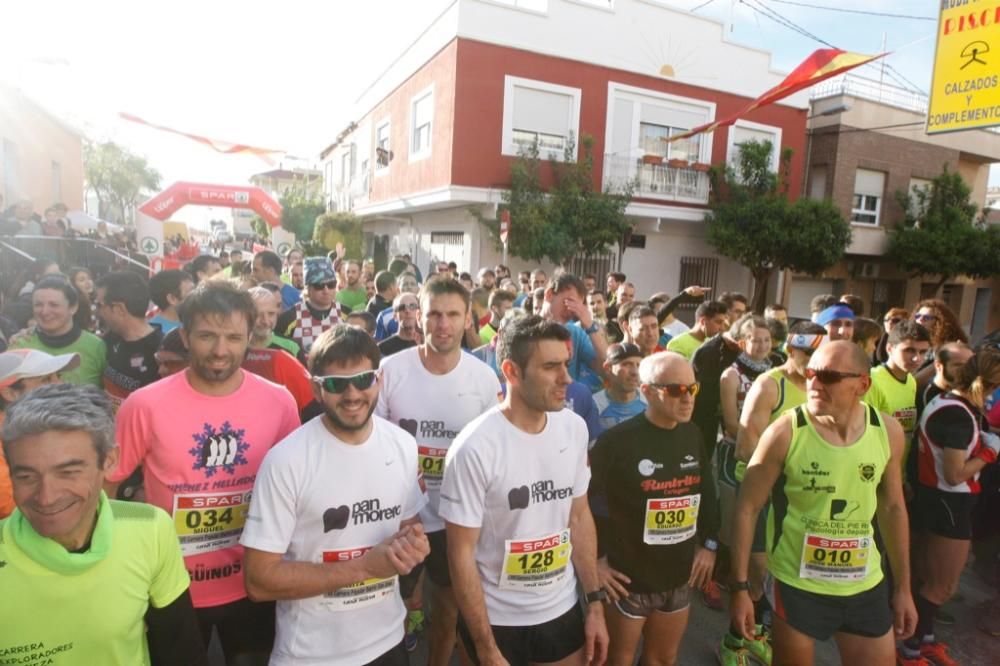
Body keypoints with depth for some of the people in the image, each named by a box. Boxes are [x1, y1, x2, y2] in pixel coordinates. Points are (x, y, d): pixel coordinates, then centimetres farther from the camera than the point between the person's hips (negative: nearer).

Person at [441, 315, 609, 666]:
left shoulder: (575, 428, -6)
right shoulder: (475, 448, -23)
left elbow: (579, 516, 4)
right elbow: (461, 555, -16)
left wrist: (595, 602, 4)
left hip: (564, 610, 5)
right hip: (497, 621, -4)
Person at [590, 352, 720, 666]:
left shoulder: (692, 435, 0)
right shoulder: (617, 441, -22)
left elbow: (706, 491, 13)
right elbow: (585, 500, -17)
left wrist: (709, 543, 12)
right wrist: (595, 559, -13)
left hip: (679, 575, 6)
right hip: (629, 578, -5)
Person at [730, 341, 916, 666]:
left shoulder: (888, 431, -6)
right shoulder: (785, 432, -19)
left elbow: (892, 508, 7)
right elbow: (747, 508, -14)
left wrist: (903, 587, 12)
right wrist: (740, 587, -13)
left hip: (867, 586, 4)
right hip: (797, 585, -3)